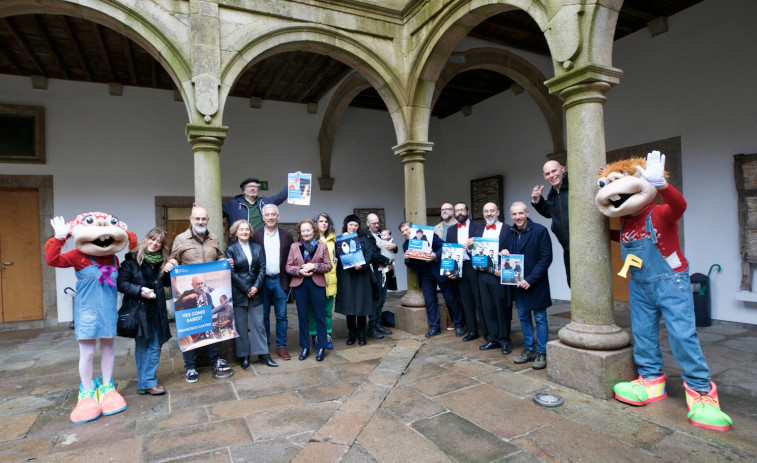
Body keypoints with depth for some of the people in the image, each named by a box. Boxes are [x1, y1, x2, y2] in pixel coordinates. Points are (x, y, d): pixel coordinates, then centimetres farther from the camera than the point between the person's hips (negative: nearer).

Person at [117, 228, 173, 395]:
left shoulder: (162, 262, 10)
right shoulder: (132, 259, -6)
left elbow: (167, 283, 17)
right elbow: (121, 282, -10)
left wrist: (169, 272, -1)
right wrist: (140, 291, -19)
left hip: (156, 310, 5)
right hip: (138, 309, -5)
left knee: (155, 346, 5)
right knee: (143, 346, 3)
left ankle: (147, 381, 16)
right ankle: (147, 382, 11)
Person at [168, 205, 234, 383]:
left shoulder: (213, 239, 11)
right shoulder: (181, 239, 0)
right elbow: (173, 260, 5)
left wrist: (226, 262, 2)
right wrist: (171, 263, -17)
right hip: (188, 291, -3)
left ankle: (215, 360, 25)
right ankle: (190, 367, 17)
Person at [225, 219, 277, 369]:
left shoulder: (257, 247, 9)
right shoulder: (231, 249, -2)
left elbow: (262, 268, 4)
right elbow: (231, 272, -7)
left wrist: (256, 286, -9)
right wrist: (246, 289, -10)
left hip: (255, 291, 3)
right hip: (238, 293, -3)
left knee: (258, 323, 7)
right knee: (241, 326, 6)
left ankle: (263, 353, 16)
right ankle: (244, 356, 17)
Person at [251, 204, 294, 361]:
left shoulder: (286, 235, 4)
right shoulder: (256, 235, 2)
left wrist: (289, 279, -1)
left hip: (280, 281, 1)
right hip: (262, 281, 0)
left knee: (281, 316, 5)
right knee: (263, 316, 10)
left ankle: (281, 346, 17)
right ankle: (264, 347, 22)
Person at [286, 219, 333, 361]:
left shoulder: (322, 246, 4)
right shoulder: (294, 246, 7)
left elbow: (328, 266, -2)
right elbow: (288, 267, 2)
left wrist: (314, 266, -16)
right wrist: (300, 271, -16)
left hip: (317, 284, -1)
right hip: (299, 284, 1)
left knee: (320, 316, 3)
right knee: (302, 316, 8)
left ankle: (321, 347, 15)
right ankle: (305, 347, 20)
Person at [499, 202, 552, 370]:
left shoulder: (540, 231, -11)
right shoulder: (508, 233, 5)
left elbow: (546, 258, -13)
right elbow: (502, 252, 17)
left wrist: (530, 279, -19)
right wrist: (503, 254, -9)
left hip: (535, 283, -5)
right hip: (517, 283, 6)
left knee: (540, 318, 4)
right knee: (523, 317, 14)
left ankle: (542, 353, 16)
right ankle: (529, 349, 27)